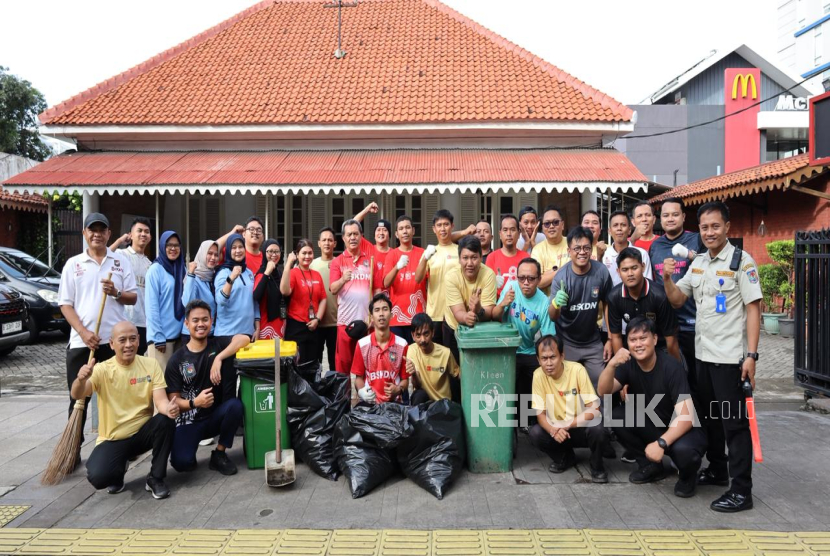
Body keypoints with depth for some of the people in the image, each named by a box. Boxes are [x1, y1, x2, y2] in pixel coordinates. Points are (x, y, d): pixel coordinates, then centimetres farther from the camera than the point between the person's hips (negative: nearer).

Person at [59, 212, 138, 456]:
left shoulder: (121, 262, 7)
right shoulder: (73, 264, 5)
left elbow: (133, 297, 6)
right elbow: (65, 304, 1)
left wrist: (116, 293, -16)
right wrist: (83, 332, -11)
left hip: (115, 340, 0)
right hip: (81, 342, 0)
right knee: (78, 398, 7)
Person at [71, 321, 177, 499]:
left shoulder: (151, 364, -7)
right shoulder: (102, 370, -11)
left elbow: (160, 400, -14)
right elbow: (77, 395, -26)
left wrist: (169, 408, -39)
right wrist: (81, 379, -50)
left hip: (142, 432, 1)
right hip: (112, 439, -1)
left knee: (166, 421, -30)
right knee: (98, 477, -28)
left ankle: (156, 478, -9)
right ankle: (118, 472, 13)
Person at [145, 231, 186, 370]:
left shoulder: (182, 269, 10)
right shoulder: (156, 269, -7)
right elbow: (151, 305, -11)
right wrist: (158, 337, -14)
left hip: (179, 333, 6)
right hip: (161, 334, -5)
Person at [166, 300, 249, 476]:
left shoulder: (218, 344, -2)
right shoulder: (176, 360, -5)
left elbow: (244, 339, -22)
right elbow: (173, 400, -7)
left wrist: (218, 358, -32)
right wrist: (194, 403, -27)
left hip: (216, 415, 2)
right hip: (189, 420, -1)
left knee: (235, 405, -31)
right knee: (182, 463, -26)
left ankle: (219, 454, -7)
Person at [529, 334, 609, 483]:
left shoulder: (577, 370, -21)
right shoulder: (538, 375, -13)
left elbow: (594, 409, -20)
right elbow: (540, 414, -9)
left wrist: (566, 425, -29)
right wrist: (553, 430, -30)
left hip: (582, 428, -3)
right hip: (558, 430, 3)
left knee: (597, 429, -34)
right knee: (535, 433, -24)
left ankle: (597, 465, -2)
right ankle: (565, 458, 7)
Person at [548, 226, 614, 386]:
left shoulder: (601, 272, -15)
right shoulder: (561, 276, -18)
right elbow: (553, 318, -20)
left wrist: (610, 339, 1)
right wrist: (555, 304, -43)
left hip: (593, 342, 1)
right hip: (566, 342, -1)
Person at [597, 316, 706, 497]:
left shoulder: (671, 367, -25)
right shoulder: (628, 363, -10)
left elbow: (686, 416, -30)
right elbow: (603, 392, -19)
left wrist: (661, 443, -42)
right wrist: (612, 364, -36)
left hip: (680, 430, -5)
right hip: (651, 427, 5)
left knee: (683, 450, -37)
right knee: (616, 416, -18)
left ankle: (688, 476, 2)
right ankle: (650, 465, 5)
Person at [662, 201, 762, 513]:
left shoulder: (741, 261, -9)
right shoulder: (698, 262, 11)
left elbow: (753, 309, -12)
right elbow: (677, 301, 13)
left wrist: (751, 355, -17)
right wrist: (667, 279, -8)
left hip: (730, 356, -7)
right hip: (702, 353, 7)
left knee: (734, 422, -1)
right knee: (710, 417, 18)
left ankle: (741, 490, 7)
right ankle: (717, 470, 35)